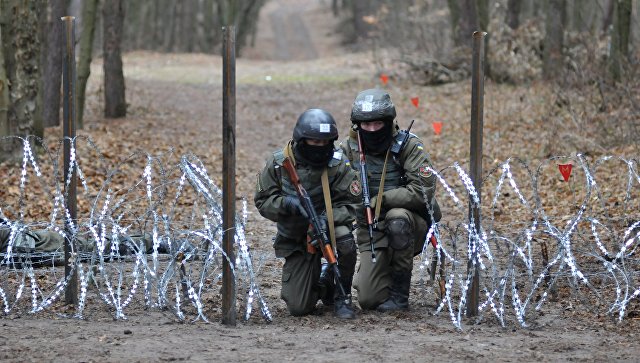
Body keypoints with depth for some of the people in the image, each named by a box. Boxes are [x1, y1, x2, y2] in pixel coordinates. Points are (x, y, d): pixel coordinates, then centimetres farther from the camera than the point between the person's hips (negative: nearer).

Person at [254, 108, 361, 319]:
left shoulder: (338, 164, -10)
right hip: (295, 239, 1)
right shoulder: (278, 163, -10)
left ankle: (342, 296, -12)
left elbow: (350, 203, -10)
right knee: (299, 308, -8)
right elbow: (263, 201, -6)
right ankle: (321, 284, 30)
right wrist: (287, 203, -27)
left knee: (345, 240, -39)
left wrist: (328, 218, -30)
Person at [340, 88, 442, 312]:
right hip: (372, 234, 2)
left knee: (397, 218, -38)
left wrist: (380, 199, -22)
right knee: (369, 300, -14)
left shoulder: (408, 146, -12)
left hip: (410, 228, -2)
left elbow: (423, 191, -22)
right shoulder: (348, 149, -2)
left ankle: (400, 293, -19)